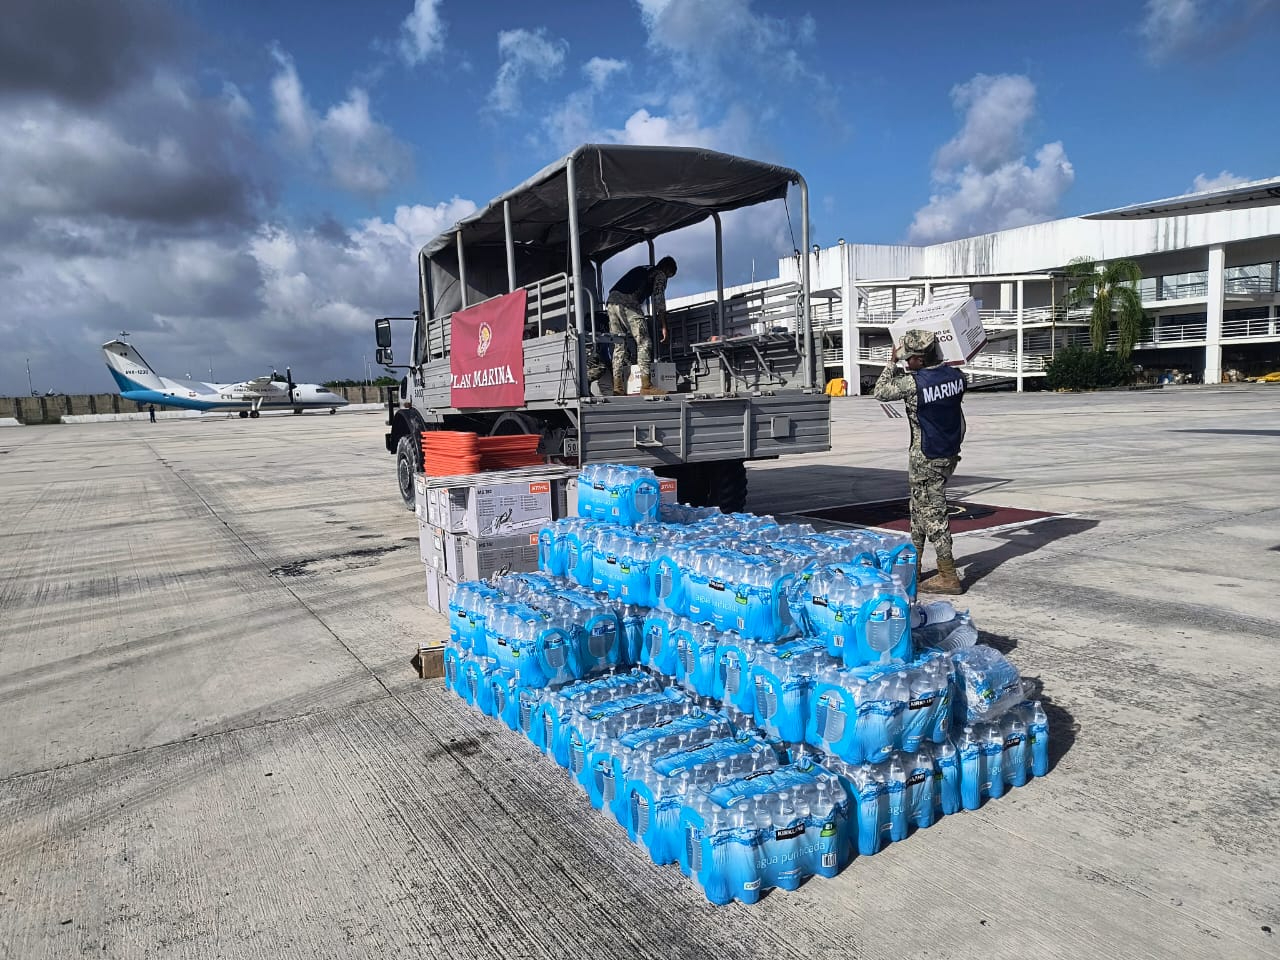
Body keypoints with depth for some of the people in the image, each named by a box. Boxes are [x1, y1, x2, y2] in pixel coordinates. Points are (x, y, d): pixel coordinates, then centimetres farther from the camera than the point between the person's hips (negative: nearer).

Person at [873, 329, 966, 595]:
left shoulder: (912, 383, -21)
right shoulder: (955, 375, -2)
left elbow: (880, 392, -4)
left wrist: (892, 362, 5)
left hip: (926, 459, -8)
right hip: (950, 453, 8)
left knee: (932, 513, -1)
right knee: (919, 508, 19)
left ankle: (949, 577, 2)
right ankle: (912, 566, 29)